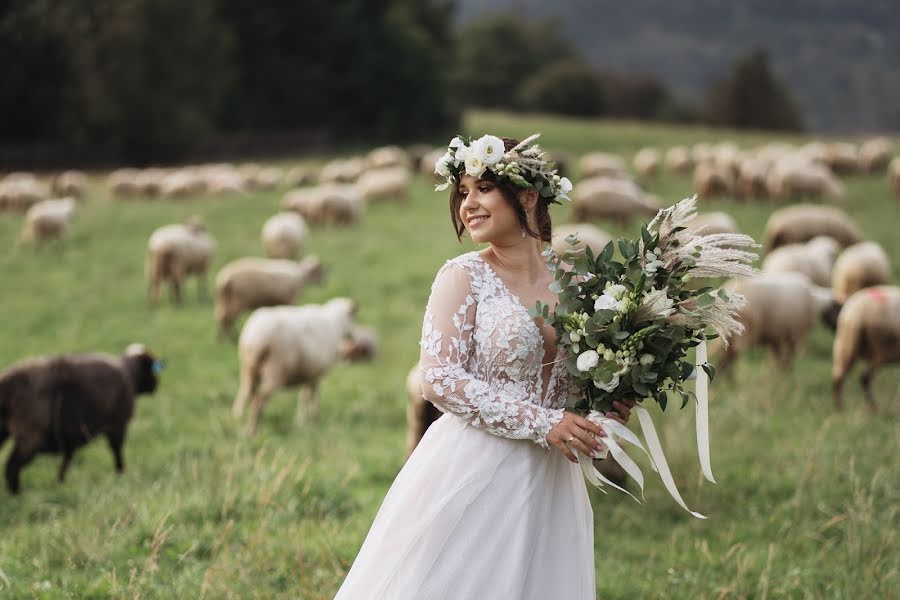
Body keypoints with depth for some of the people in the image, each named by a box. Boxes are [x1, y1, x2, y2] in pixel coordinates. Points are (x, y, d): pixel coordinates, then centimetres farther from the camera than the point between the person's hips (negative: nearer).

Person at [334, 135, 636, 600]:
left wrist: (608, 405, -5)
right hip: (473, 472, -4)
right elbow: (440, 382, -14)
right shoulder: (464, 277, -6)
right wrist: (542, 423, -18)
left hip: (548, 482, 4)